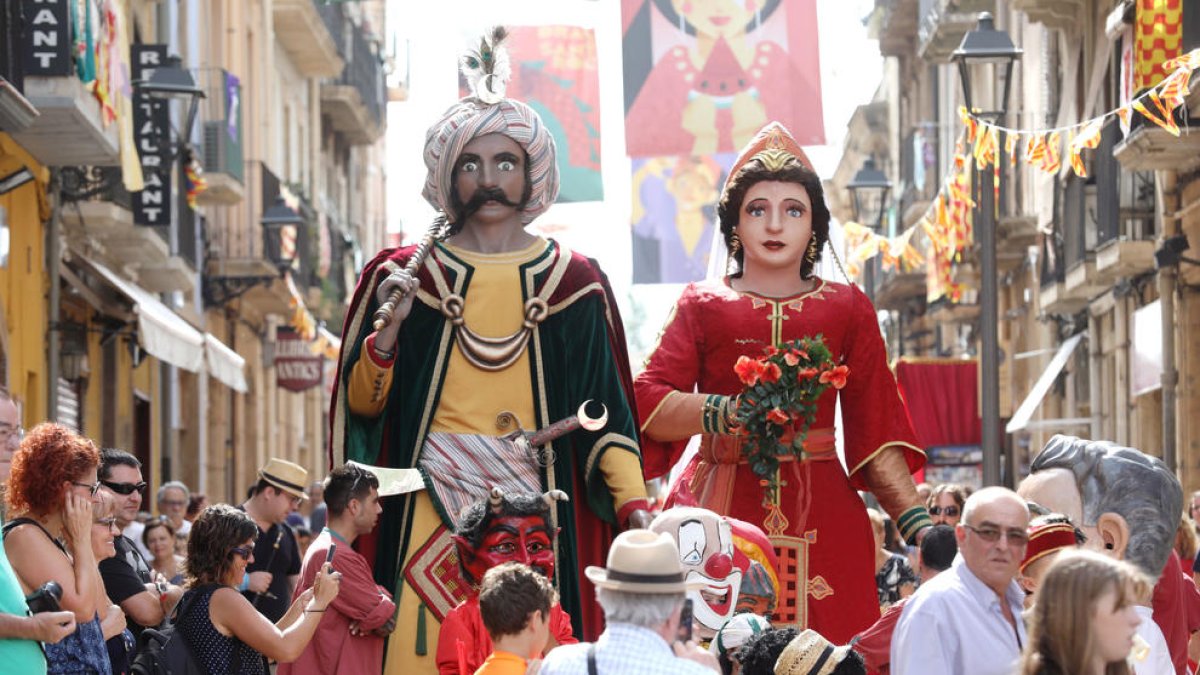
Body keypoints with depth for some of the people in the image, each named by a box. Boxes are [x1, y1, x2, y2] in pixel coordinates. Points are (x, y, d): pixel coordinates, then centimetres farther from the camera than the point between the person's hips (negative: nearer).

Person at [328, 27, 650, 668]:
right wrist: (389, 330, -11)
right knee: (423, 650, -8)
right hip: (430, 507, 0)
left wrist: (633, 503, -10)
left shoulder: (575, 282, 7)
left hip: (537, 502, 0)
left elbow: (605, 411, 4)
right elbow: (361, 405, 6)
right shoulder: (405, 276, 7)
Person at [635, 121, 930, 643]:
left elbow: (876, 425, 10)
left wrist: (916, 523, 1)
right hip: (720, 511, -1)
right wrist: (732, 413, -14)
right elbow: (648, 407, 0)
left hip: (821, 515, 1)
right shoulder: (703, 306, 12)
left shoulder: (847, 310, 15)